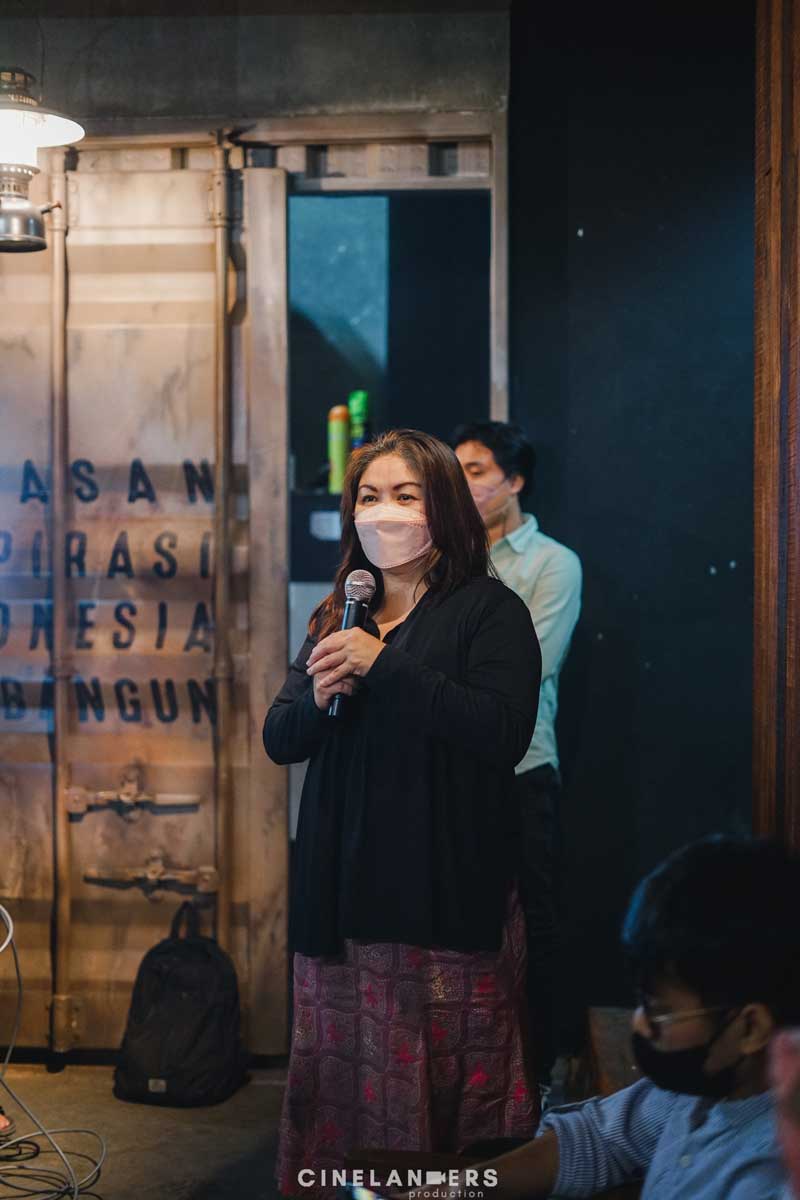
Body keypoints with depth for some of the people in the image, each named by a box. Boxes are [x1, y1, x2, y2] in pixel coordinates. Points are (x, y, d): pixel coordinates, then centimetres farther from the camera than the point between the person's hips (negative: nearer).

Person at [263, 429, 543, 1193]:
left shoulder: (488, 611, -1)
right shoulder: (338, 617, 17)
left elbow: (502, 731, -16)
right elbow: (278, 740, 16)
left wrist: (384, 665, -17)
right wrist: (318, 698, -7)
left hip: (447, 892, -5)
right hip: (343, 887, 5)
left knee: (443, 1075, -2)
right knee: (341, 1066, 6)